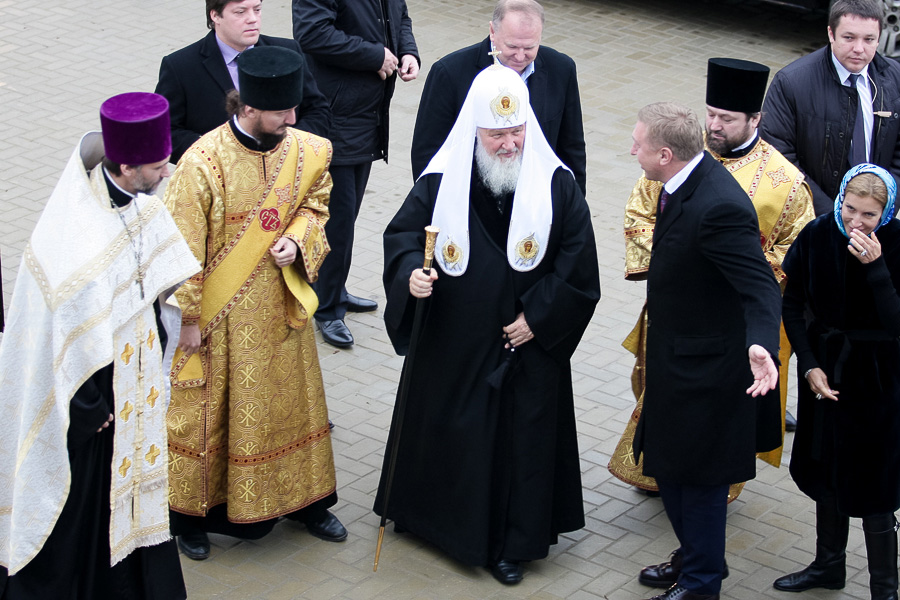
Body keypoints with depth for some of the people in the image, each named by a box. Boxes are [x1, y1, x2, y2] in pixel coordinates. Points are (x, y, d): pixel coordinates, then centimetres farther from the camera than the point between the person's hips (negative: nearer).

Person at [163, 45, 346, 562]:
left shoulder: (305, 151, -9)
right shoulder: (203, 163, -24)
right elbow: (184, 249, -16)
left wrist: (297, 241, -11)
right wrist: (188, 319, -10)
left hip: (278, 305, 5)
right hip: (220, 314, -4)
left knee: (292, 400, 19)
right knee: (205, 411, 11)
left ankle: (304, 499, 39)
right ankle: (192, 513, 31)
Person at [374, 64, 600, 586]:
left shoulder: (556, 184, -9)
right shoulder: (444, 179, -8)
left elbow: (577, 262, -6)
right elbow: (404, 232, -1)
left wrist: (538, 317, -9)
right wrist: (410, 272, -22)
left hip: (528, 343, 0)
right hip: (453, 343, 1)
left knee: (521, 436, 7)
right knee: (447, 429, 14)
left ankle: (512, 543, 21)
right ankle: (432, 514, 36)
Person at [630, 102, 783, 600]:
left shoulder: (718, 207, -31)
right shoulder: (686, 182, -2)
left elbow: (761, 288, -35)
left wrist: (761, 345, -50)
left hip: (705, 367, -9)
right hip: (675, 356, 10)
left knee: (699, 478, 8)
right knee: (668, 466, 23)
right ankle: (697, 557, 42)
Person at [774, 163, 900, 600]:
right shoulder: (817, 236, -8)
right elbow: (793, 303, 2)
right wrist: (809, 365, -5)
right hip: (823, 371, 4)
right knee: (826, 471, 18)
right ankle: (828, 564, 37)